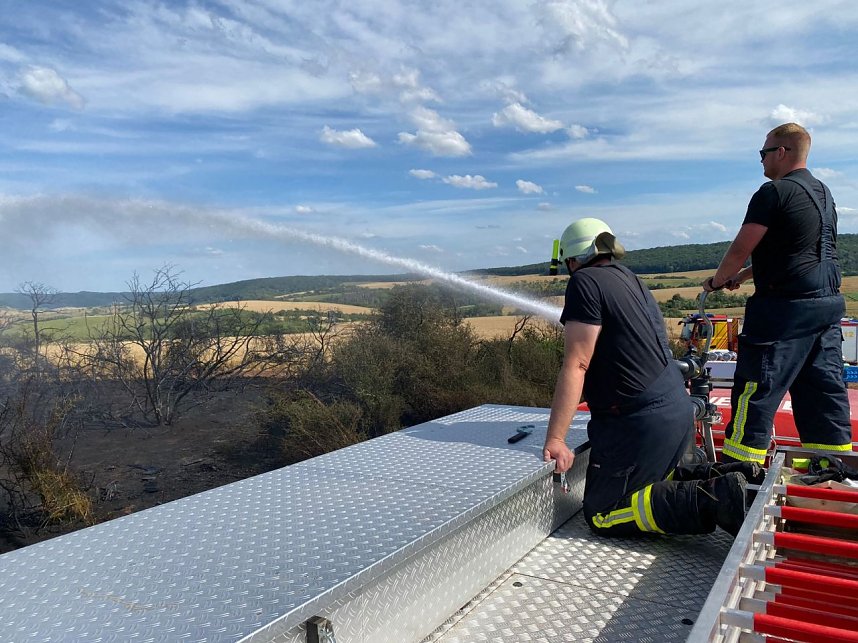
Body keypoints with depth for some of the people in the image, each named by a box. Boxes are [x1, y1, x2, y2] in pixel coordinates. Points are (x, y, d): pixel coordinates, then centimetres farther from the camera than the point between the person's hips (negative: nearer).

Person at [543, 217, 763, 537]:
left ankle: (713, 499, -13)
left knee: (601, 514, 0)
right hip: (678, 411, 9)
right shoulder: (631, 280, 15)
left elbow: (576, 365, -19)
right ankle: (732, 478, 8)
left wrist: (555, 439, -18)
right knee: (651, 482, 26)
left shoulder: (585, 282, -12)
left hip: (640, 422, -9)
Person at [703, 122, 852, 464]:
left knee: (757, 386, -4)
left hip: (786, 308, -9)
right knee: (824, 384, 13)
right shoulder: (823, 193, 18)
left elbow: (741, 250, -11)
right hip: (828, 303, 9)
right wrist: (741, 277, 24)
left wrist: (717, 280, 7)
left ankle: (740, 463, 1)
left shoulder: (774, 192, -11)